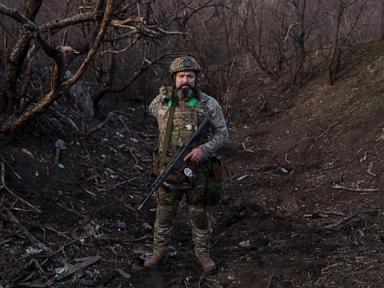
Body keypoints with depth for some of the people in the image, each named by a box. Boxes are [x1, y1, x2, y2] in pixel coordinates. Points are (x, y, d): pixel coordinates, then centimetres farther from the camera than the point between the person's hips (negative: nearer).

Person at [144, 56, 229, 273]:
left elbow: (222, 133, -6)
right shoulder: (161, 101, -6)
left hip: (198, 171, -1)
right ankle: (159, 251, 32)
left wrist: (204, 149, -23)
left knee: (199, 215, 13)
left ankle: (203, 253, 31)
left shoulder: (209, 104, -11)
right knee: (164, 214, 14)